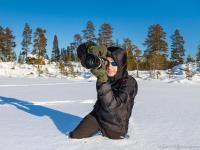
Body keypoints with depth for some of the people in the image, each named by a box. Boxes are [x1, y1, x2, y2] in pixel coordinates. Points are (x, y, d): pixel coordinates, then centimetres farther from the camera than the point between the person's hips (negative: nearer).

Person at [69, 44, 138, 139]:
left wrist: (103, 80, -46)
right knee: (75, 136, 7)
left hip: (115, 126, -4)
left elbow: (110, 104, -36)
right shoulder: (105, 76, -12)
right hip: (98, 115, 4)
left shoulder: (130, 83, -28)